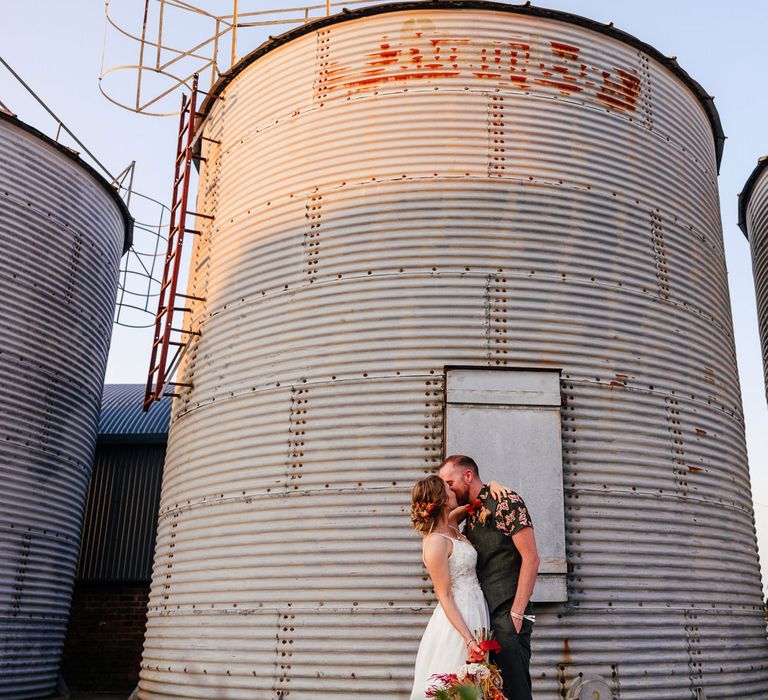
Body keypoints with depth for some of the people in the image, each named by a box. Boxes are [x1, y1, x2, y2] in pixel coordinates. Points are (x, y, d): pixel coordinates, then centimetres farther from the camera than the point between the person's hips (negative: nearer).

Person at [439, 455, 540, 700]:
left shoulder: (505, 502, -6)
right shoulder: (470, 515, 17)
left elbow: (530, 559, -12)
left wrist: (516, 614, -16)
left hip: (507, 614, -7)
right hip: (484, 615, 7)